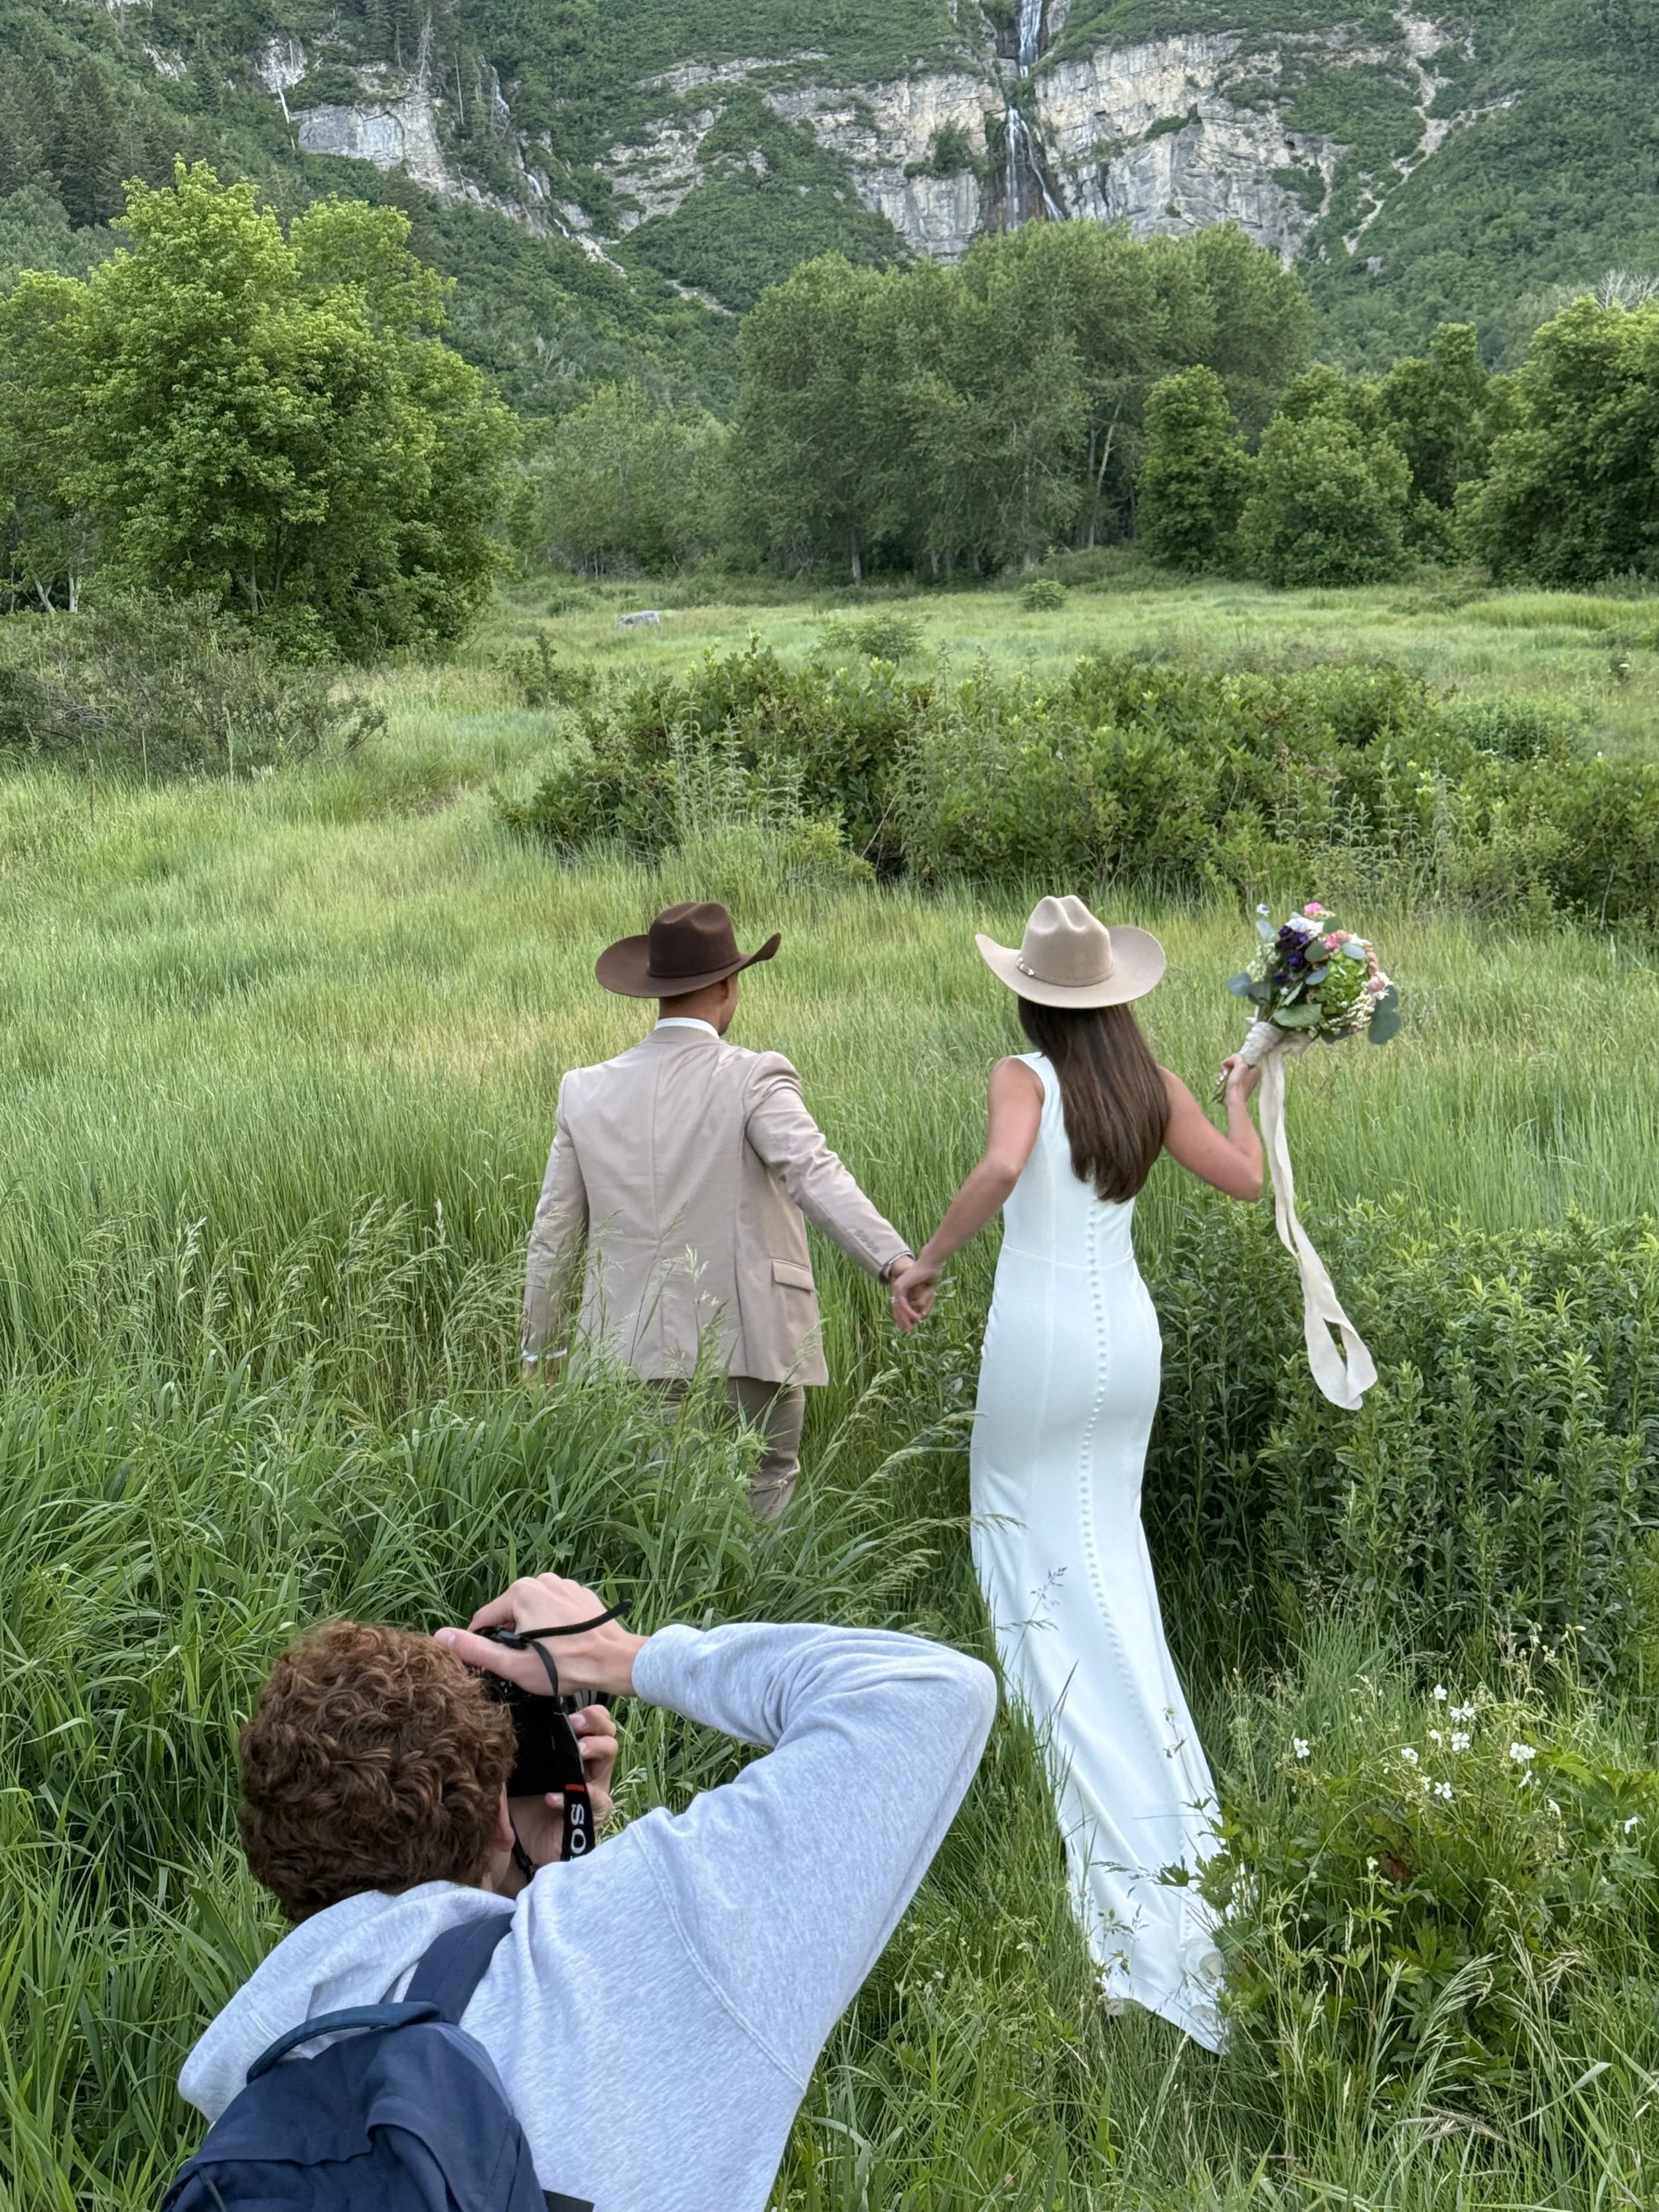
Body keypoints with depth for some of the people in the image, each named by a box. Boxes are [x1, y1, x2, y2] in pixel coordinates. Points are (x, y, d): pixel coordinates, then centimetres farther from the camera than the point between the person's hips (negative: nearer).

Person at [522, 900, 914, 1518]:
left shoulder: (587, 1091, 7)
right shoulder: (754, 1080, -7)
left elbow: (553, 1236, 12)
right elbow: (815, 1176, -24)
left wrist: (539, 1349, 22)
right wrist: (896, 1261, -35)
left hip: (637, 1352, 4)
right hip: (746, 1350, -4)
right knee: (765, 1492, 10)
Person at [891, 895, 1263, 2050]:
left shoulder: (1025, 1077, -10)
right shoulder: (1157, 1087, 3)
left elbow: (1002, 1167, -31)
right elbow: (1247, 1179, 8)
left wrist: (927, 1260, -20)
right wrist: (1240, 1094, 26)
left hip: (1040, 1337, -5)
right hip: (1128, 1335, 5)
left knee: (1029, 1542, 9)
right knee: (1112, 1547, 17)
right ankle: (1164, 1805, 23)